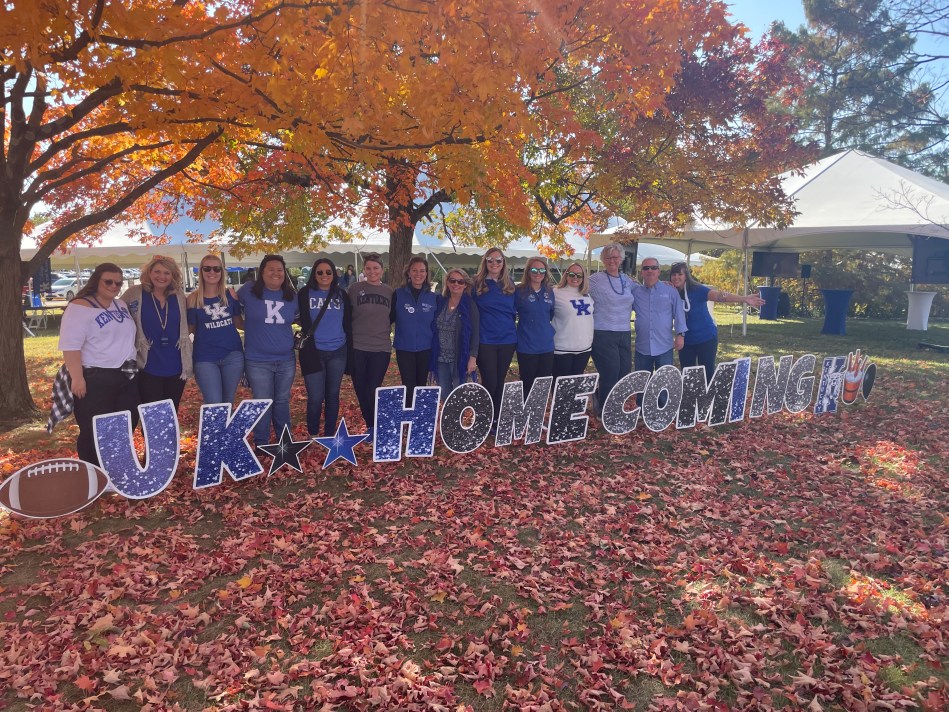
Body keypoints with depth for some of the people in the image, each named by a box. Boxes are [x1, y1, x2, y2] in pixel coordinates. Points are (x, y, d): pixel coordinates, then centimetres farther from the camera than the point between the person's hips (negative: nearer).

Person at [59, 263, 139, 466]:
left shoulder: (121, 305, 13)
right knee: (94, 433, 1)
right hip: (95, 379, -7)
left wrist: (132, 363, 22)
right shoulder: (79, 307, -11)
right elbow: (71, 346, -18)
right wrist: (77, 378, -23)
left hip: (127, 377, 8)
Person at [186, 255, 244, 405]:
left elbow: (239, 323, 8)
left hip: (233, 354, 2)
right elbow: (191, 329, 3)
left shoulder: (230, 294, 2)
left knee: (228, 403, 14)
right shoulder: (193, 298, -2)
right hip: (205, 358, -2)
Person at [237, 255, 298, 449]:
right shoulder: (249, 291, -7)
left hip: (286, 360, 3)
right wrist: (252, 327, 5)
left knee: (282, 402, 15)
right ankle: (261, 444, 20)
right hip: (258, 361, -3)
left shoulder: (291, 296, 3)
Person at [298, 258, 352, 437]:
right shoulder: (305, 293, 1)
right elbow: (303, 321, 1)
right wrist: (309, 348, -8)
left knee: (332, 395, 11)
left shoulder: (341, 294, 8)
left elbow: (347, 323, 10)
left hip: (337, 352, 2)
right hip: (314, 351, -2)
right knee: (315, 397, -3)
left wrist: (350, 349, 8)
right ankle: (313, 435, 17)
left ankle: (330, 434, 24)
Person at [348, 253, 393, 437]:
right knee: (361, 390, 7)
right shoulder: (355, 289, 1)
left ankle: (375, 428, 11)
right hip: (357, 347, 0)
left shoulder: (389, 291, 7)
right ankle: (371, 426, 24)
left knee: (373, 390, -5)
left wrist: (382, 328, 4)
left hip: (381, 348, 0)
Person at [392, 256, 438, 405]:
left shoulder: (433, 297, 3)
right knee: (409, 388, -3)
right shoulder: (398, 295, -2)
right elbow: (390, 318, 0)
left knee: (421, 386, 11)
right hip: (404, 348, -2)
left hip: (425, 349, 2)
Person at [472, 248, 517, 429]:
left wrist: (509, 325, 11)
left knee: (500, 382, 9)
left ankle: (496, 420, 21)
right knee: (490, 382, -6)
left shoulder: (509, 284, 8)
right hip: (485, 341, -4)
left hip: (507, 339, 4)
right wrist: (480, 327, -1)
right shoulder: (477, 283, -3)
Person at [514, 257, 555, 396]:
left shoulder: (549, 292, 9)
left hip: (547, 346, 4)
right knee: (528, 386, 3)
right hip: (527, 347, -4)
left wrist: (550, 331, 13)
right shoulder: (520, 292, -5)